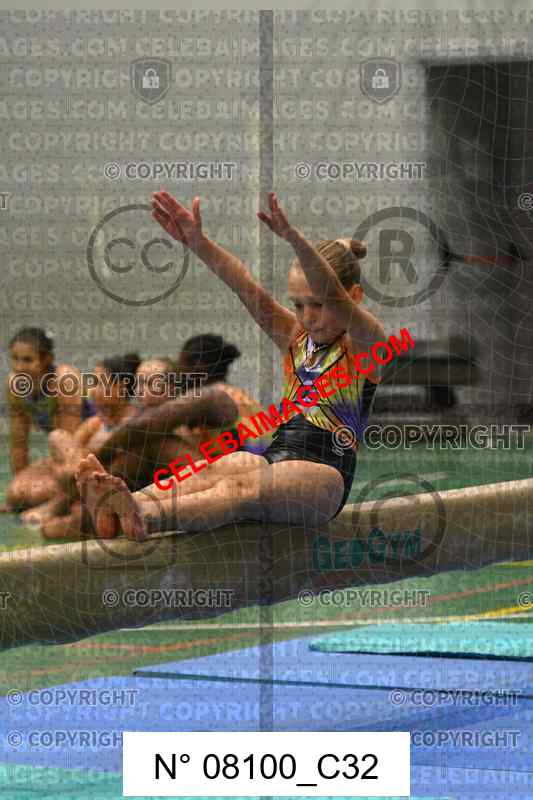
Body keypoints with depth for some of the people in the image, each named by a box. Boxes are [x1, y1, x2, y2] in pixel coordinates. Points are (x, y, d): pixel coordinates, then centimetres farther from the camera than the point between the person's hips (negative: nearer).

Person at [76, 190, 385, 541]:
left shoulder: (364, 343, 2)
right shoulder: (295, 338, 20)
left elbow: (336, 298, -19)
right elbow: (248, 289, 4)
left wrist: (295, 239, -36)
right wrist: (198, 243, -12)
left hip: (324, 476, -6)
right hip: (276, 457, 6)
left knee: (246, 485, -34)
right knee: (209, 470, -26)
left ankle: (146, 517, -59)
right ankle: (116, 509, -51)